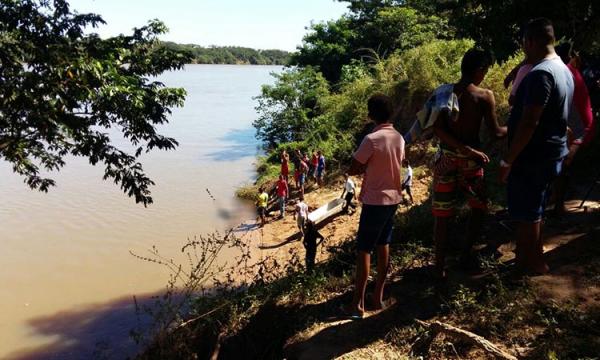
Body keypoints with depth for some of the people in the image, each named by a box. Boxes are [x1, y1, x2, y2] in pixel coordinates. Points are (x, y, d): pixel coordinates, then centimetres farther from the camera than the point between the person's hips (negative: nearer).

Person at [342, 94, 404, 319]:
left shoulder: (372, 139, -18)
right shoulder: (399, 138, 5)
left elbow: (352, 170, -13)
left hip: (375, 201, -7)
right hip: (393, 199, 7)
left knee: (363, 250, -1)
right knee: (383, 247, 14)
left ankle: (358, 305, 3)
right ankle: (378, 298, 21)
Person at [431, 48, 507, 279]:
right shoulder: (485, 96, -9)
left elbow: (438, 129, -13)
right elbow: (495, 133, -7)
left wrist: (467, 149, -13)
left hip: (447, 157, 2)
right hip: (470, 161, -2)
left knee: (442, 215, 7)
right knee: (479, 208, 21)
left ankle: (440, 266, 11)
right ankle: (466, 255, 25)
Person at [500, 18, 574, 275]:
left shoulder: (540, 73, -22)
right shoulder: (563, 70, 10)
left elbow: (529, 123, -26)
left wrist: (508, 160, -21)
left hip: (533, 157, -10)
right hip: (552, 154, 10)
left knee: (526, 214, 4)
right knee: (533, 211, 22)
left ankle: (531, 264, 18)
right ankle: (533, 258, 36)